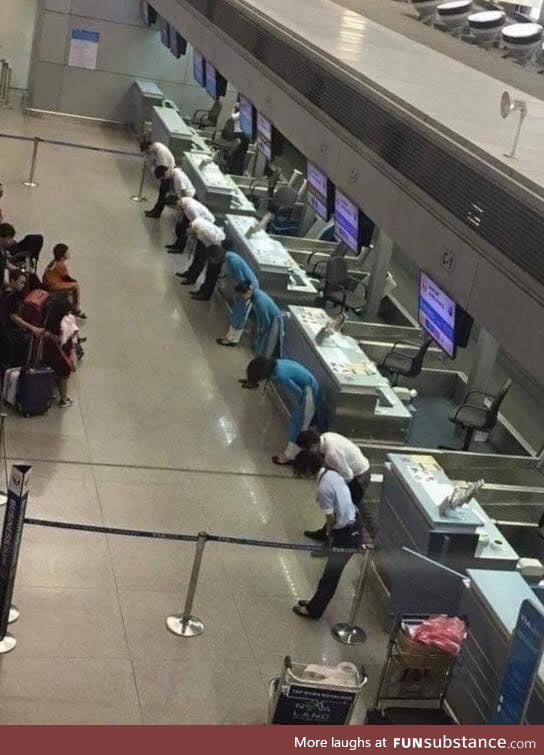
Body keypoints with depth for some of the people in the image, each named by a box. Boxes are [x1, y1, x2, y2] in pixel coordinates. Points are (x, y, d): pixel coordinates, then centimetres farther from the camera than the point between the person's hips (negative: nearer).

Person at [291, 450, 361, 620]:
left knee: (331, 574, 7)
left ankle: (314, 610, 22)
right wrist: (331, 532, 14)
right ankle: (317, 602, 35)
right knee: (332, 572, 22)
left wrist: (329, 534, 2)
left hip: (345, 535, -9)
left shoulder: (323, 488, -25)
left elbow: (331, 518, -19)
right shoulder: (332, 474, 2)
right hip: (353, 526, 9)